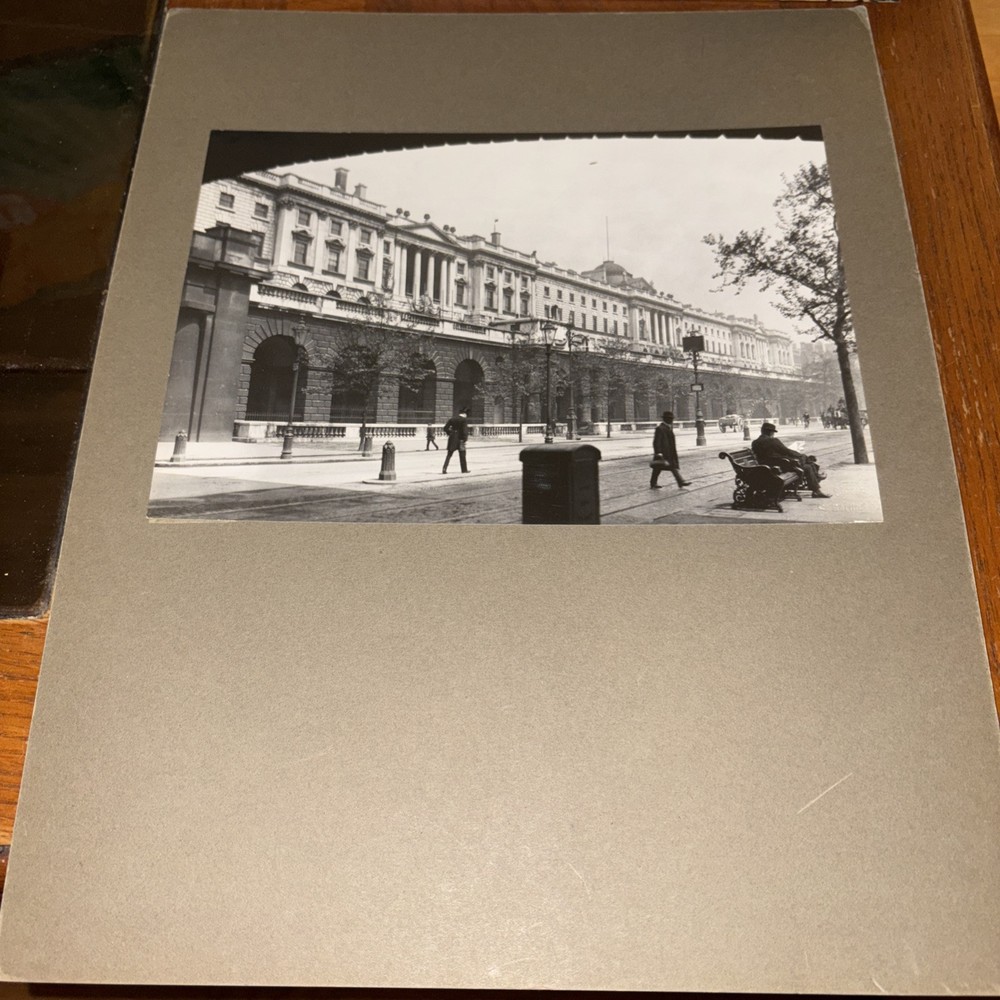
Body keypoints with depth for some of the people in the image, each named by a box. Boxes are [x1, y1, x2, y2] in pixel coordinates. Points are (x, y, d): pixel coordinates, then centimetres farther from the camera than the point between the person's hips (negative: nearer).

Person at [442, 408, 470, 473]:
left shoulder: (453, 419, 7)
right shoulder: (464, 419, -6)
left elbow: (445, 428, 6)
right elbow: (465, 430, -16)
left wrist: (449, 434, 15)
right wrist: (465, 438, -9)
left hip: (452, 438, 4)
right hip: (460, 439, -4)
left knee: (449, 454, 6)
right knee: (462, 454, 8)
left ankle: (444, 468, -6)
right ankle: (464, 469, 15)